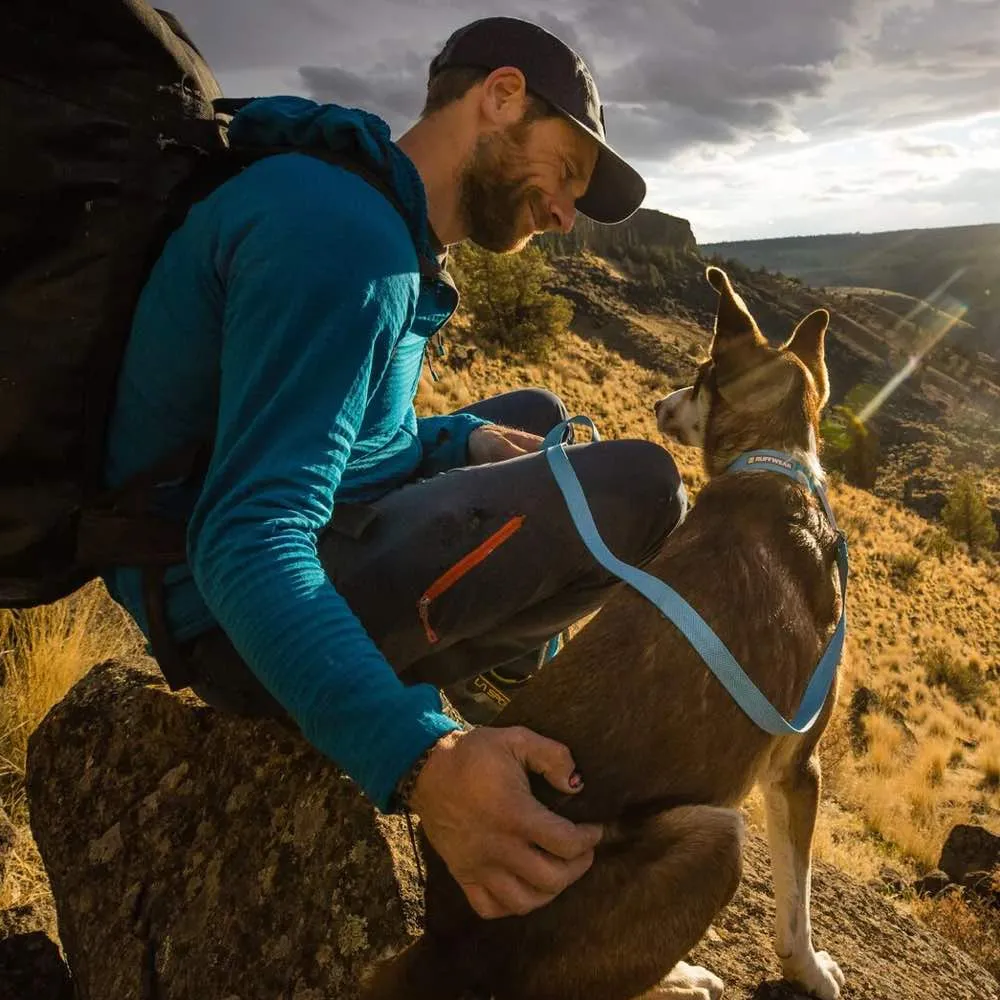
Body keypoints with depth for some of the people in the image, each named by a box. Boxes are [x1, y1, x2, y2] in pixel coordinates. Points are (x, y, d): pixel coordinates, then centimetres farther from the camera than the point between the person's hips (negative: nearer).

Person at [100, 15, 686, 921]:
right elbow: (246, 541, -32)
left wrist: (465, 442, 6)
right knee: (638, 490, -16)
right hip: (243, 616, -10)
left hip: (312, 533, 10)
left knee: (535, 419, 20)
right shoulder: (340, 233, -23)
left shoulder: (384, 228, 10)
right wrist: (419, 761, -44)